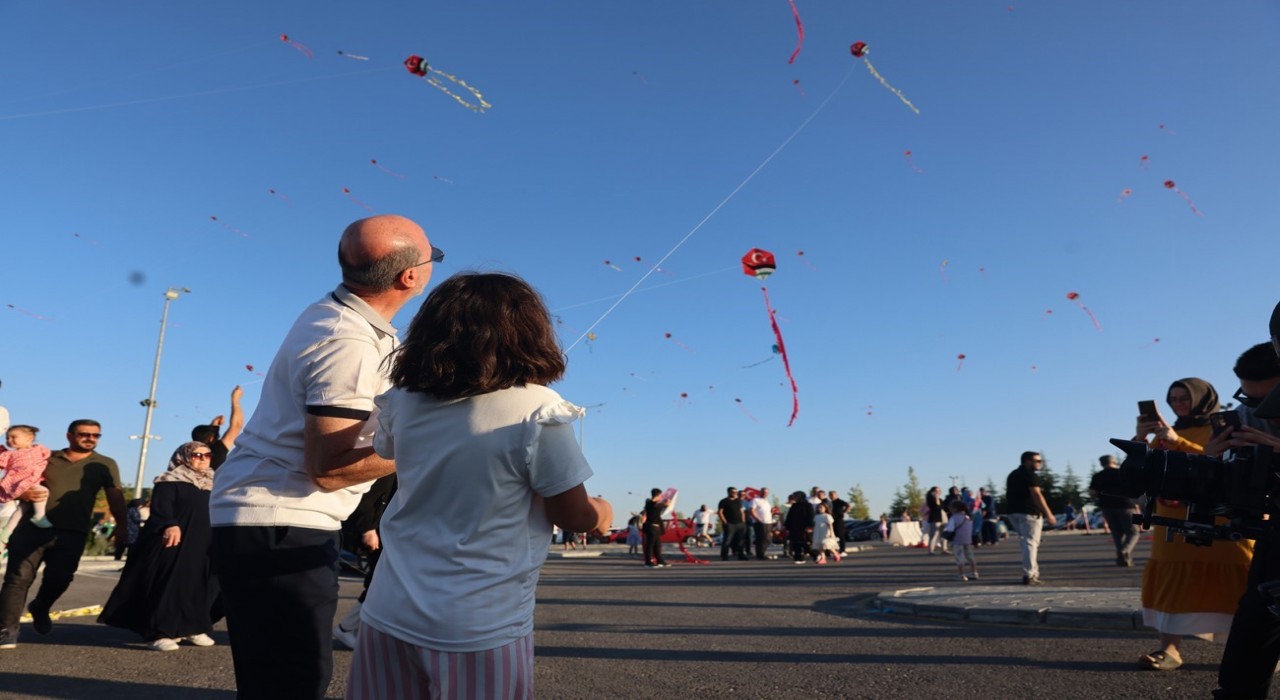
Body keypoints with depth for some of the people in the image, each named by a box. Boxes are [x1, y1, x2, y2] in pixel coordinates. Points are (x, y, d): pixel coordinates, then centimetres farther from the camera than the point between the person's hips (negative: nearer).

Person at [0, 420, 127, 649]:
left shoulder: (105, 464, 9)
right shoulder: (47, 458, 11)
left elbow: (115, 497, 5)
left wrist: (122, 527, -4)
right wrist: (24, 493, -11)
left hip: (72, 533, 0)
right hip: (34, 527, 1)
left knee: (59, 578, -3)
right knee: (19, 577, -6)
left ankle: (40, 609, 30)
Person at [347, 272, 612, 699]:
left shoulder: (403, 404, -2)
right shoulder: (537, 411, -17)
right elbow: (576, 516, -8)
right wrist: (601, 515, 14)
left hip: (389, 616, 5)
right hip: (481, 629, -4)